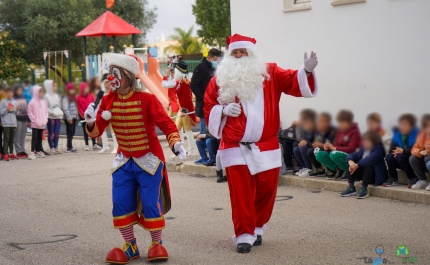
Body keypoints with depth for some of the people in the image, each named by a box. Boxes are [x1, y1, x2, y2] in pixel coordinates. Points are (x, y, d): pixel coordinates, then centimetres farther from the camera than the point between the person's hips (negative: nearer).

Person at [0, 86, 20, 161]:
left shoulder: (15, 102, 10)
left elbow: (16, 113, 12)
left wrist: (17, 110, -8)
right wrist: (6, 109, -21)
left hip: (13, 123, 4)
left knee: (11, 139, 11)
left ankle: (11, 153, 18)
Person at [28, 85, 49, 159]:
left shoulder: (43, 102, 9)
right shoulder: (32, 102, -8)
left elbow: (46, 112, 13)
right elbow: (30, 113, -9)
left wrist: (45, 120, 1)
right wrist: (35, 121, -13)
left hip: (42, 124, 5)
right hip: (35, 124, -5)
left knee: (40, 138, 12)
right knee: (34, 138, -7)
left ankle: (39, 151, 18)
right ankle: (32, 152, -8)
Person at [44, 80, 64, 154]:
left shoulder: (56, 96, 14)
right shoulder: (47, 96, -7)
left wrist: (61, 113, 3)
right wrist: (52, 112, -21)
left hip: (58, 117, 6)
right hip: (50, 117, -6)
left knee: (57, 133, 7)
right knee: (51, 133, -1)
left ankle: (56, 147, 15)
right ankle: (52, 148, 3)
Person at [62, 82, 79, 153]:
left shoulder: (73, 98, 17)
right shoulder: (65, 98, -11)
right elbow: (65, 109, -19)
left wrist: (77, 116, 14)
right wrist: (69, 118, -21)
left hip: (74, 118, 8)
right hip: (69, 118, -8)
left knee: (72, 133, 9)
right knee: (70, 133, -8)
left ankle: (70, 146, 15)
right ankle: (69, 148, -7)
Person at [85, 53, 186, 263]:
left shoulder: (146, 99, -17)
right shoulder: (108, 101, -2)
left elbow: (165, 122, -19)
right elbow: (97, 131, -1)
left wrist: (175, 142, -34)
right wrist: (90, 122, -22)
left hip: (148, 160, -5)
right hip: (124, 161, 5)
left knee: (150, 204, -4)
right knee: (121, 204, 2)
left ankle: (157, 244, 17)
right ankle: (130, 246, 19)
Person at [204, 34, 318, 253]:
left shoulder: (270, 73, 3)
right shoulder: (220, 80, 2)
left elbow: (294, 83, -6)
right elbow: (208, 108, 6)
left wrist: (306, 71, -25)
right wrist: (223, 110, -14)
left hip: (266, 147, 2)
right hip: (235, 148, -1)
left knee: (266, 189, 8)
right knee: (241, 194, -4)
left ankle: (256, 229, 28)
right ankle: (244, 235, 5)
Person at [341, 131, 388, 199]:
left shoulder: (378, 150, -16)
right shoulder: (363, 149, 6)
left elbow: (370, 159, -35)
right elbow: (352, 155, -3)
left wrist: (357, 165, -35)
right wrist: (350, 162, -26)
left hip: (377, 177, -7)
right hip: (363, 173, 7)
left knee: (368, 164, -35)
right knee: (350, 164, -8)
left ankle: (364, 189, -34)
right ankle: (351, 187, -14)